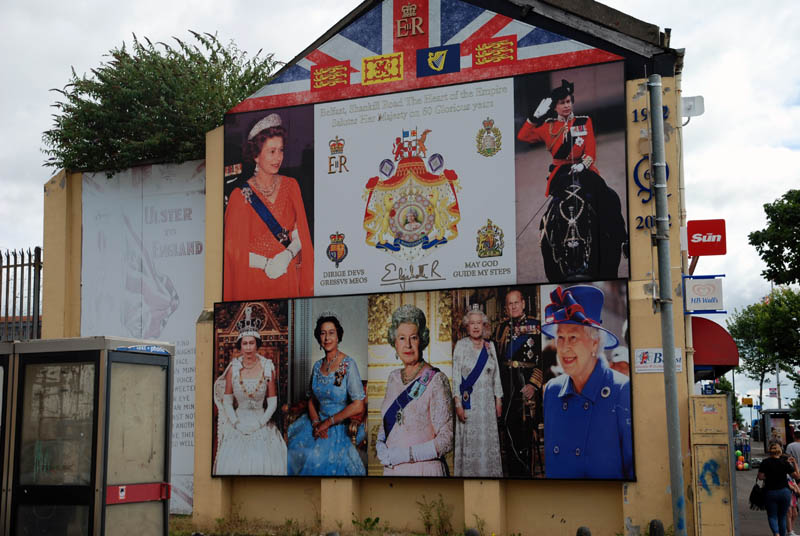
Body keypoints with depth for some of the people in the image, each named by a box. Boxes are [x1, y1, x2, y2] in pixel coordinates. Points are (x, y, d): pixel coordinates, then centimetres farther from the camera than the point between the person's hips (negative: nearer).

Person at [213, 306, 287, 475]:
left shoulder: (267, 367, 0)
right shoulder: (233, 368, 3)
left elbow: (273, 402, 2)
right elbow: (227, 401, 6)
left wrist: (259, 423, -8)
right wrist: (236, 423, -5)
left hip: (262, 422, -1)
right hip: (238, 422, 1)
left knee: (265, 464, -15)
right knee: (233, 464, -13)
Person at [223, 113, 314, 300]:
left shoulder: (290, 186, 4)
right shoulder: (241, 195, -8)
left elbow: (301, 232, 2)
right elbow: (234, 248, -8)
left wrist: (286, 256, -16)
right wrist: (267, 263, -19)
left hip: (289, 277, 3)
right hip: (255, 281, -3)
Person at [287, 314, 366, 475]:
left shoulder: (348, 364, -11)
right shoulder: (318, 365, 9)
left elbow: (358, 407, -16)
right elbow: (312, 399, 14)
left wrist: (328, 423, -13)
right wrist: (316, 422, -6)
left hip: (340, 426, -6)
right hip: (318, 421, 6)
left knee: (314, 457, -28)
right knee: (293, 448, -17)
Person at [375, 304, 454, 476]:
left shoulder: (436, 380, -12)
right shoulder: (394, 378, 7)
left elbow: (446, 441, -15)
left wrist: (405, 455, -20)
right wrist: (380, 445, -3)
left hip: (424, 470, -6)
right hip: (392, 469, 6)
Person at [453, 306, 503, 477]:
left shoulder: (490, 346, 9)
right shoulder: (461, 345, -1)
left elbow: (496, 375, 12)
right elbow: (456, 375, -5)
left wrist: (498, 401, 8)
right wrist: (458, 403, -12)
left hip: (487, 401, 3)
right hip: (468, 401, -3)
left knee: (489, 439, 4)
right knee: (469, 441, -2)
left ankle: (489, 473, 12)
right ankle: (468, 474, 5)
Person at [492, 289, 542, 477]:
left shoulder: (535, 326, 2)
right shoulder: (501, 328, 15)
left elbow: (543, 359, -4)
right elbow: (496, 358, 17)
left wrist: (533, 384, -13)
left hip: (526, 384, -4)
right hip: (505, 385, 4)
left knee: (527, 429, -6)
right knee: (507, 428, 5)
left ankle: (527, 472, 1)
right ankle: (511, 471, 15)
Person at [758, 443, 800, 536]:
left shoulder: (765, 462, -7)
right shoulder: (785, 463, -6)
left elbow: (760, 477, -7)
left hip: (770, 492, -1)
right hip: (784, 492, 1)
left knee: (772, 516, 6)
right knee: (782, 516, 14)